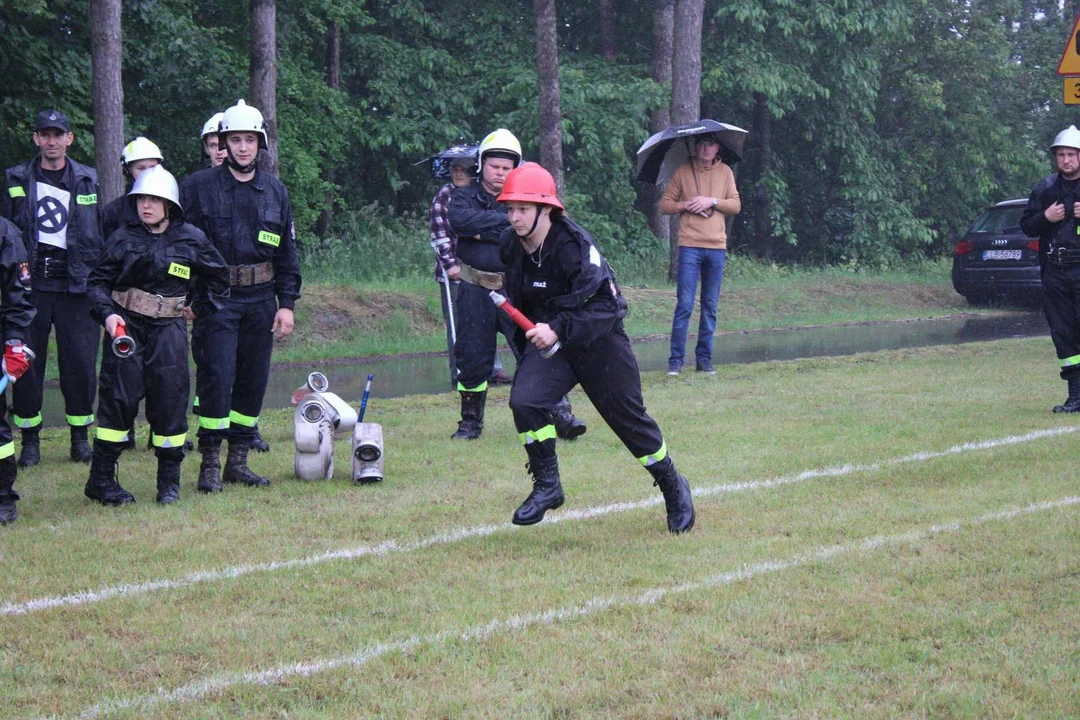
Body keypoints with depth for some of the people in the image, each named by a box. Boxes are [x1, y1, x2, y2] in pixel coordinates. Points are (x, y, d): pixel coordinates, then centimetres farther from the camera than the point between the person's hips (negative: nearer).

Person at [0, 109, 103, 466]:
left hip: (76, 283, 0)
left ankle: (80, 438, 10)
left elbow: (101, 233, 10)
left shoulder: (89, 181, 9)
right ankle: (30, 441, 8)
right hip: (30, 282, 0)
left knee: (80, 362, -2)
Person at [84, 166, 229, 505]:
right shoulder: (123, 239, 2)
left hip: (169, 329, 1)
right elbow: (97, 281, 2)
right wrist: (107, 314, -13)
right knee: (118, 399, -4)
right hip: (126, 326, -1)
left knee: (170, 401, -1)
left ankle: (169, 481, 10)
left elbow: (218, 275, 17)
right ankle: (101, 479, 1)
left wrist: (200, 307, 11)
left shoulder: (190, 239, 3)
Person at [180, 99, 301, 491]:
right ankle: (210, 464, -3)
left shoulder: (275, 192, 10)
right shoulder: (198, 187, -2)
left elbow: (287, 254, 14)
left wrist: (287, 304, 7)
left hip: (261, 301, 4)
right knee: (217, 377, -10)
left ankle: (239, 461, 16)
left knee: (254, 380, 7)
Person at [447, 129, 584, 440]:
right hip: (475, 291, 1)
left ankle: (561, 414, -10)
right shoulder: (465, 195, 6)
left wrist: (483, 231, -14)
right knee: (472, 357, 6)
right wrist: (504, 219, -16)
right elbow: (459, 220, -17)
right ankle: (470, 421, 20)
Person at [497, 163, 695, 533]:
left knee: (629, 418, 6)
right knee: (524, 401, -21)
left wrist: (559, 330, -37)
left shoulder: (575, 245, -26)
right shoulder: (510, 245, -6)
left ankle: (673, 487, 29)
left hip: (598, 340, -5)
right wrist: (528, 338, 13)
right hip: (546, 337, 5)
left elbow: (603, 305, -29)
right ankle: (547, 486, -4)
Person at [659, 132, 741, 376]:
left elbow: (736, 206, 8)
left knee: (710, 307, 6)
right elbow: (664, 205, 5)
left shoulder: (725, 172, 12)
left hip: (716, 246, 3)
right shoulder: (682, 172, 6)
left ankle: (704, 359, 12)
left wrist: (712, 202, -7)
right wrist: (687, 205, -11)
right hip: (690, 246, -3)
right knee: (684, 305, -7)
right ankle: (676, 360, -4)